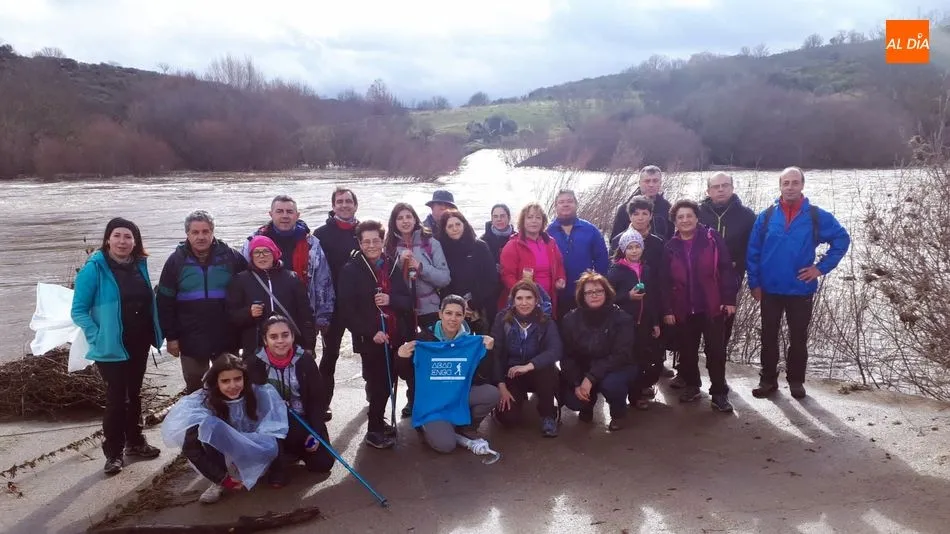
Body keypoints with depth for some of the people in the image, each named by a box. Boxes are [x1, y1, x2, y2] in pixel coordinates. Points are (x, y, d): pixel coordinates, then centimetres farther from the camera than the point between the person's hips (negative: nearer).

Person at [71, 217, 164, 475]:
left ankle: (135, 441, 32)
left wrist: (155, 333, 5)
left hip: (140, 345, 5)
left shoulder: (139, 265, 4)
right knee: (116, 398, 0)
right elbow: (78, 311, -12)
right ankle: (114, 452, 13)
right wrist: (97, 337, -18)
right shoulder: (94, 268, -13)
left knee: (134, 393, 18)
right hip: (112, 347, -5)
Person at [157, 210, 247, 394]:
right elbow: (165, 302, 1)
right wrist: (170, 336, -2)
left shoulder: (231, 257, -4)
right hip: (191, 341, 0)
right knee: (195, 389, 13)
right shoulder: (176, 261, -1)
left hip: (226, 339, 0)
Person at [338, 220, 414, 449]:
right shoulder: (351, 270, -4)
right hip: (370, 339, -4)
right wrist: (371, 332, -17)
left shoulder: (393, 266, 8)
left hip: (396, 336, 4)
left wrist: (390, 300, -13)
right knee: (379, 385, -2)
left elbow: (408, 300, 8)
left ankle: (378, 422, 28)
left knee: (388, 383, 9)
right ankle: (374, 430, 12)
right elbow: (348, 310, -9)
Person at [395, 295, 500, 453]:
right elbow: (406, 375, -6)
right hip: (432, 398, -3)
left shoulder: (470, 340, -6)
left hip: (460, 394, 4)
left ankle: (466, 427, 4)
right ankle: (427, 426, 11)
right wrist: (402, 358, -27)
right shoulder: (425, 338, -12)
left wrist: (487, 352, -22)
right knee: (445, 445, -24)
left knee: (492, 394, -24)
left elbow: (482, 378, -11)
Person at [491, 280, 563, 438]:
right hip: (510, 375, 1)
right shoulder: (502, 318, -10)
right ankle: (520, 396, 17)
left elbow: (555, 351, -26)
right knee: (507, 417, -19)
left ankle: (548, 415, -9)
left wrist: (528, 366, -39)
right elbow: (495, 353, -11)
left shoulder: (546, 321, -10)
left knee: (548, 371, -35)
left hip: (537, 373, 0)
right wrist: (501, 385, -18)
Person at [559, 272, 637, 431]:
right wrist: (576, 383, -21)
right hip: (583, 371, 3)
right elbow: (566, 356, -7)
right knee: (571, 400, -21)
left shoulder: (622, 318, -16)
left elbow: (621, 355, -23)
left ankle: (618, 414, 0)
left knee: (610, 383, -35)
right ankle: (589, 402, 18)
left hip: (617, 368, -2)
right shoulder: (571, 319, -7)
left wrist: (590, 378, -31)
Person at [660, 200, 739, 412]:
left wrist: (729, 299, -10)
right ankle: (691, 385, 29)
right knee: (687, 350, 11)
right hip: (683, 309, 3)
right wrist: (667, 309, -1)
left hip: (712, 307, -2)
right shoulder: (670, 247, 4)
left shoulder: (712, 238, -3)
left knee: (716, 350, 2)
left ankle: (719, 393, 10)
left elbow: (726, 269, -5)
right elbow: (665, 282, 4)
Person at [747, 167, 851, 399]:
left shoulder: (816, 216, -5)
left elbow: (842, 239, 4)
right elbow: (753, 252, 0)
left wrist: (821, 267, -3)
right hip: (770, 289, 1)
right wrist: (754, 282, -3)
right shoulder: (766, 216, -3)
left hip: (801, 290, -1)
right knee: (769, 336, 9)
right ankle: (768, 379, 21)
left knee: (798, 338, 10)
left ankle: (796, 380, 25)